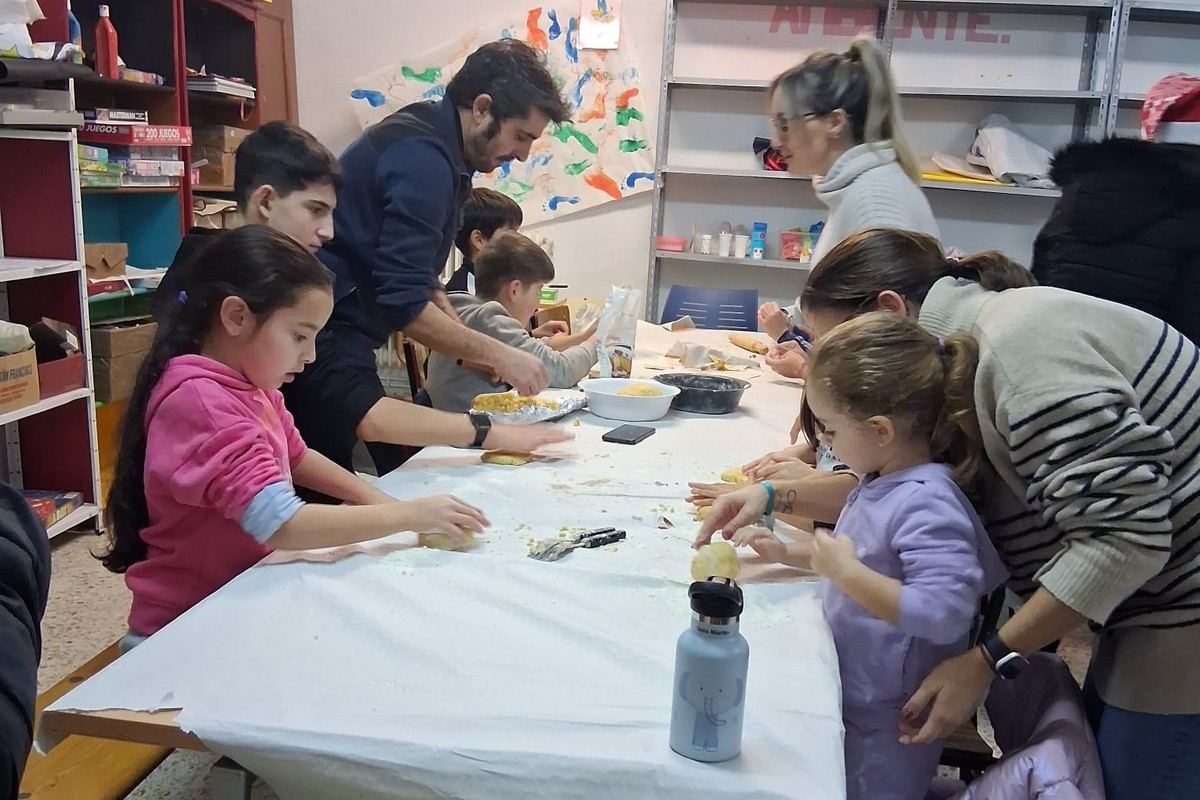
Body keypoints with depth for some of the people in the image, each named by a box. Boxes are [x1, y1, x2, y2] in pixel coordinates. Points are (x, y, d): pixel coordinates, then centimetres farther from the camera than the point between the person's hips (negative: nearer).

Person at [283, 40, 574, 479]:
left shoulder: (432, 145, 12)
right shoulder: (422, 157, -19)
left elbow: (418, 279, 18)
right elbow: (404, 303, -24)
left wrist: (478, 351, 8)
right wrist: (495, 353, -16)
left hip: (338, 339, 10)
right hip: (325, 343, -10)